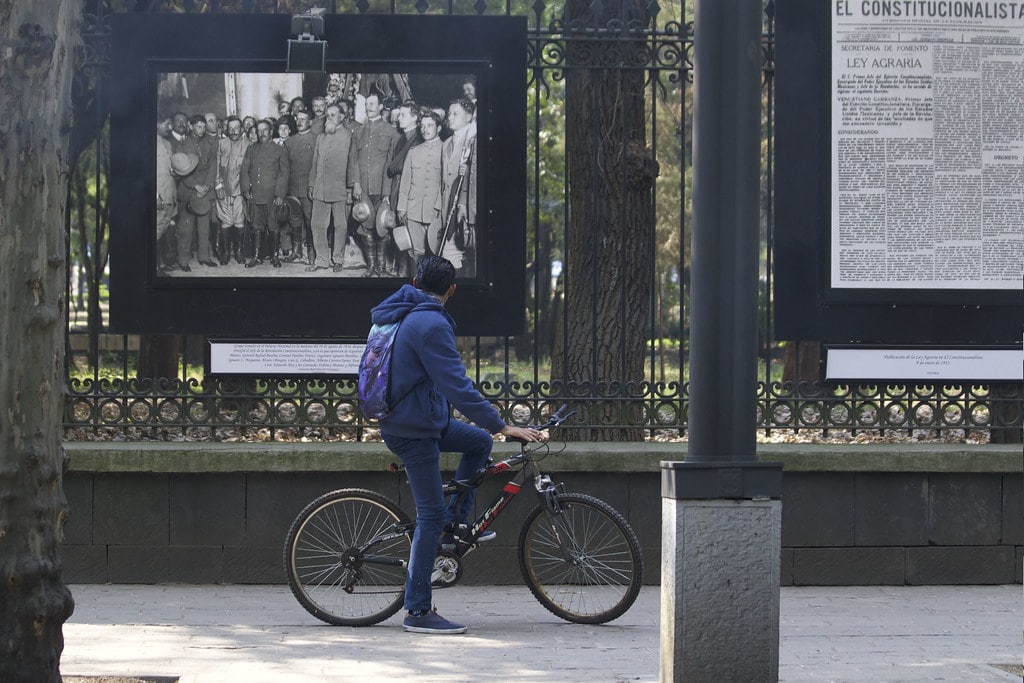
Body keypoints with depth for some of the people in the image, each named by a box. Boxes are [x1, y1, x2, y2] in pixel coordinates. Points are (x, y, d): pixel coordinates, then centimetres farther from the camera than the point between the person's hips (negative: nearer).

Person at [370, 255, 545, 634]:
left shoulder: (396, 314, 10)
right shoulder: (431, 325, -21)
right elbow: (458, 387, -25)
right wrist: (503, 426, -22)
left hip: (400, 416, 10)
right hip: (414, 429, -10)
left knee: (479, 442, 21)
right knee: (430, 515, -6)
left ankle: (456, 522, 21)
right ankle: (418, 612, -3)